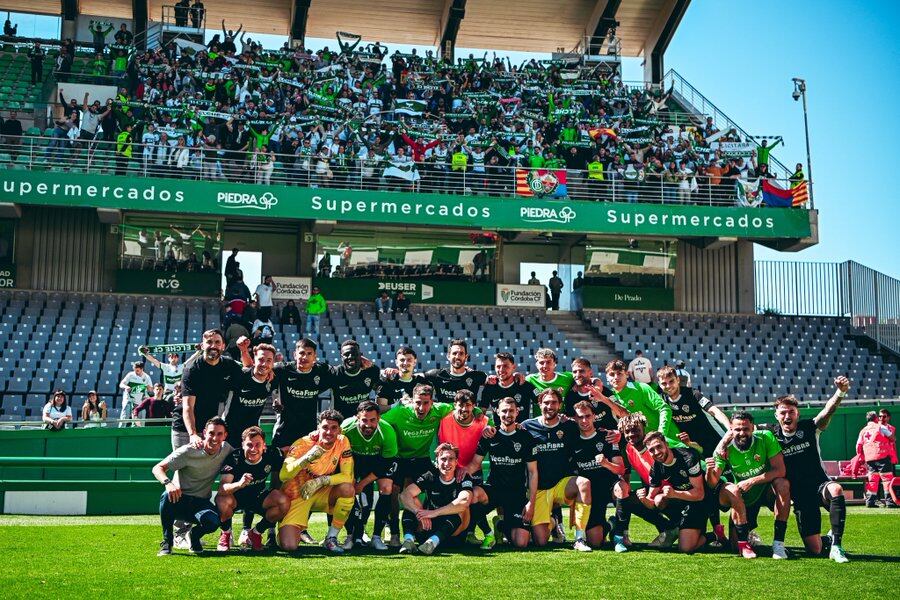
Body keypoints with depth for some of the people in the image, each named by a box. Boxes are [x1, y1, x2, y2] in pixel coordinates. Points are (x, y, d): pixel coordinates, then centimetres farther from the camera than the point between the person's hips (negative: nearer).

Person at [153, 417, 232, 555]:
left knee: (214, 521, -33)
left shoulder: (226, 449, -2)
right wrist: (168, 483, -37)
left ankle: (195, 536, 6)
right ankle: (167, 542, -14)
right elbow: (157, 468, -14)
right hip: (180, 499, -2)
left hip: (201, 503, 2)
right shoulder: (188, 451, -14)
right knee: (168, 496, -38)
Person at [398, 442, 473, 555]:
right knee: (412, 501, -16)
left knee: (460, 508, -29)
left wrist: (434, 513, -36)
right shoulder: (430, 476, -4)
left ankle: (433, 541, -48)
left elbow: (464, 501, -32)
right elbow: (404, 495, -17)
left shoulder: (463, 478, -9)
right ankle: (409, 539, -39)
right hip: (427, 528, 2)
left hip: (452, 534, -2)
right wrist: (419, 512, -35)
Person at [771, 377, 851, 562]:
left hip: (819, 485, -1)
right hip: (800, 497, 1)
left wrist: (841, 392, -44)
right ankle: (829, 538, 34)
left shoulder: (809, 428, -6)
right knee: (814, 550, -5)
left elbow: (828, 411, -24)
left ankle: (836, 545, -29)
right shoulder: (772, 437, -2)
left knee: (836, 489, -39)